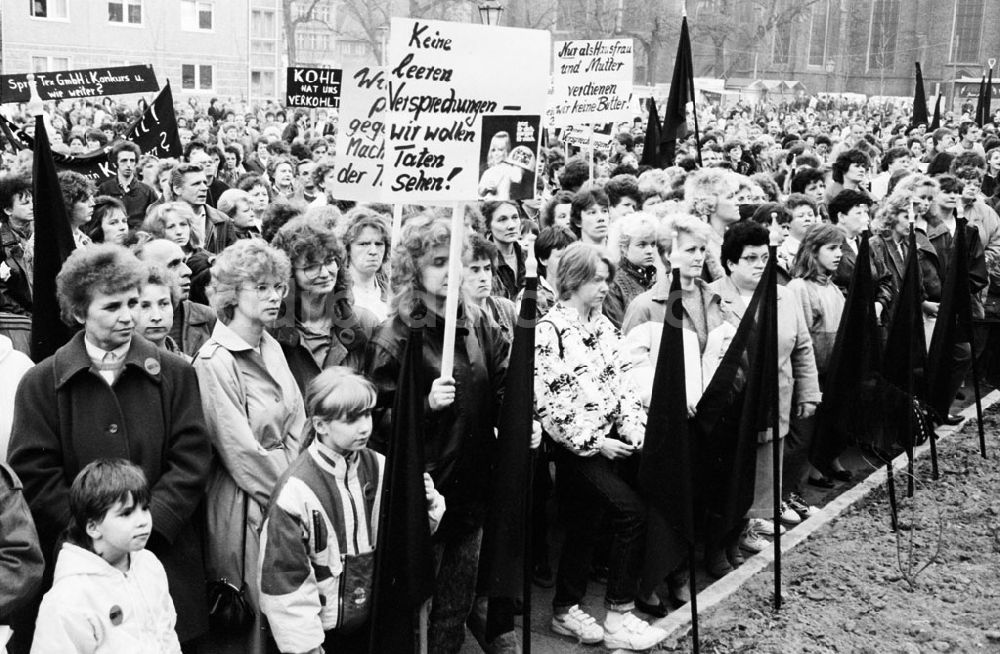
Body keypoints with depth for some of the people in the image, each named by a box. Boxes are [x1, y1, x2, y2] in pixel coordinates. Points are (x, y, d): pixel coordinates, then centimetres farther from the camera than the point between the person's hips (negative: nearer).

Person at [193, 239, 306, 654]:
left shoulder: (272, 348, 8)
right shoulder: (215, 361, -15)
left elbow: (295, 431, 7)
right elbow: (242, 454, -16)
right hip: (246, 506, -7)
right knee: (252, 616, 4)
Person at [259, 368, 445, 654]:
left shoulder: (379, 468, -4)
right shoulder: (296, 490, -19)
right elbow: (284, 576, -15)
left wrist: (426, 506, -15)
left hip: (372, 620, 4)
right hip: (323, 629, -4)